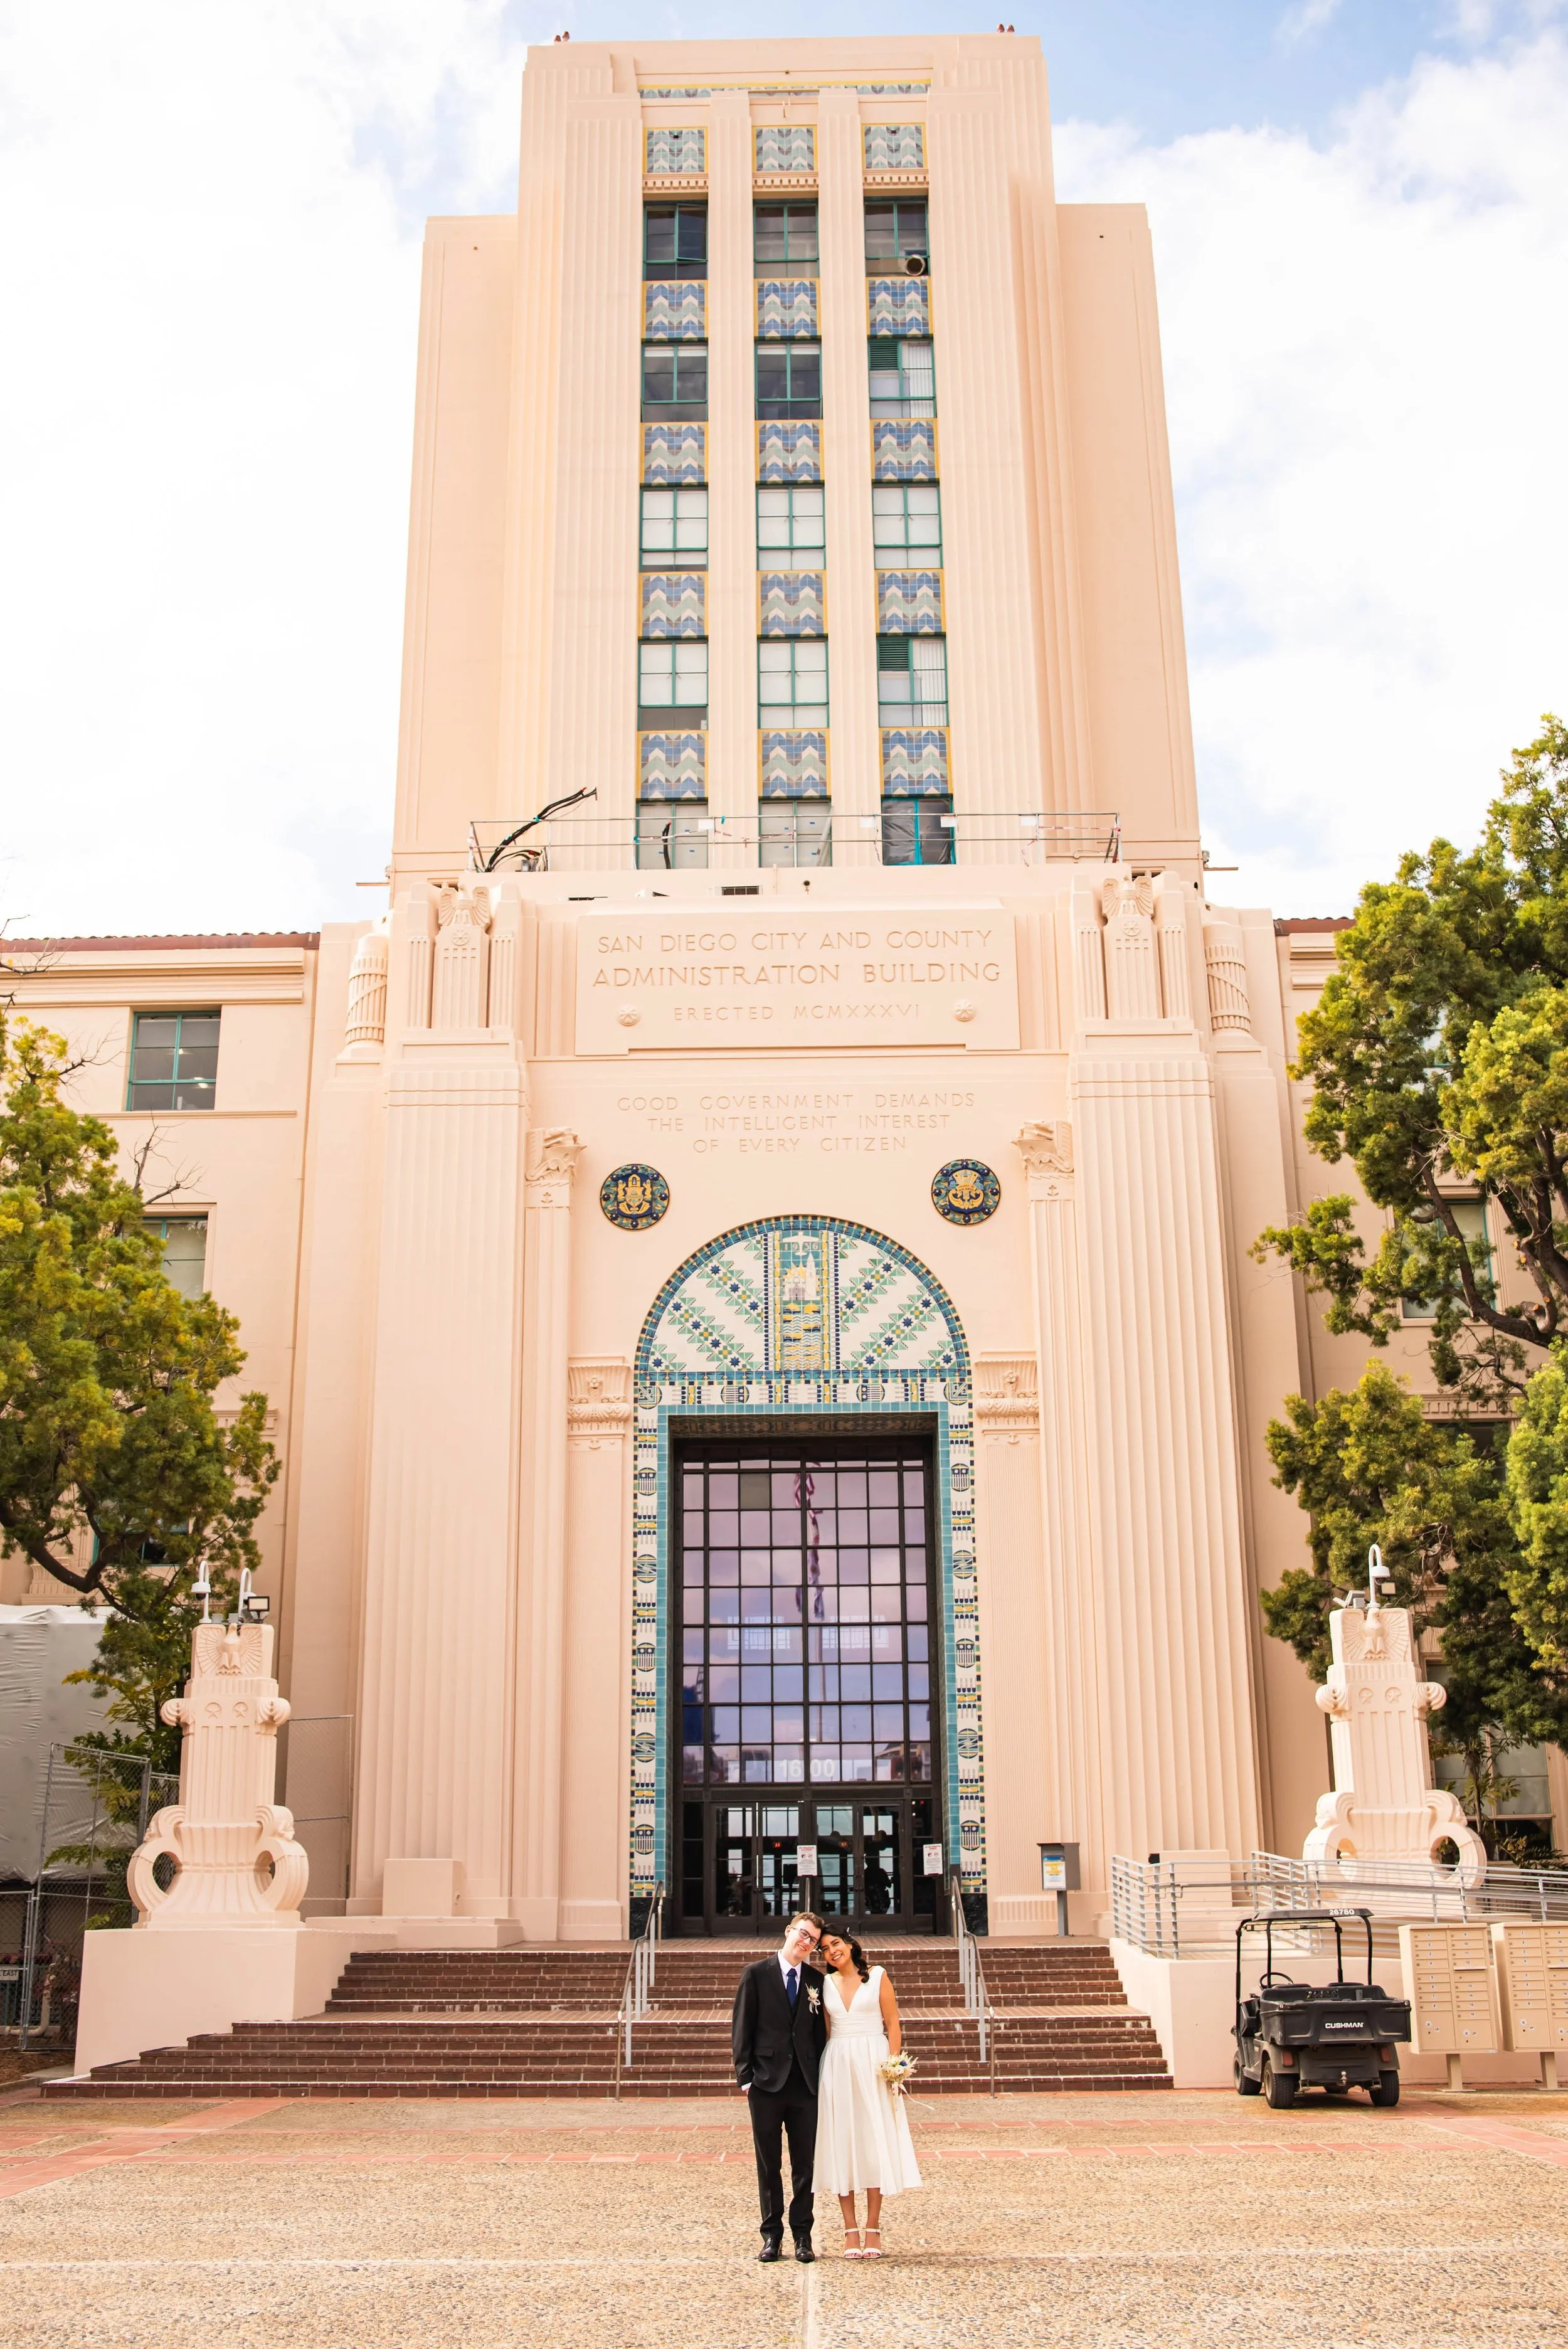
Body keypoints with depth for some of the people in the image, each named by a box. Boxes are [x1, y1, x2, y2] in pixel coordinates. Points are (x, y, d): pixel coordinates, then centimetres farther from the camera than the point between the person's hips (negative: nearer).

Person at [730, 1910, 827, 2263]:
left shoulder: (816, 1980, 9)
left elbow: (820, 2032, 10)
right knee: (768, 2164, 6)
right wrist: (745, 2075, -7)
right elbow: (741, 2028, -1)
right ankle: (772, 2235, 15)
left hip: (806, 2085, 2)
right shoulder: (757, 1974, 0)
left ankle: (803, 2236, 14)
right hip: (767, 2082, -2)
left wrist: (822, 2077, 1)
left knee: (805, 2164, 5)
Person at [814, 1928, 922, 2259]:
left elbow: (893, 2023, 0)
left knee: (875, 2142, -2)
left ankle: (873, 2229, 4)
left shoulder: (877, 1976, 3)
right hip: (837, 2066, 2)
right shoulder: (826, 1984, 10)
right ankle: (850, 2231, 5)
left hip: (873, 2065, -2)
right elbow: (822, 2031, 12)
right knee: (842, 2144, 1)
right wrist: (820, 2068, 1)